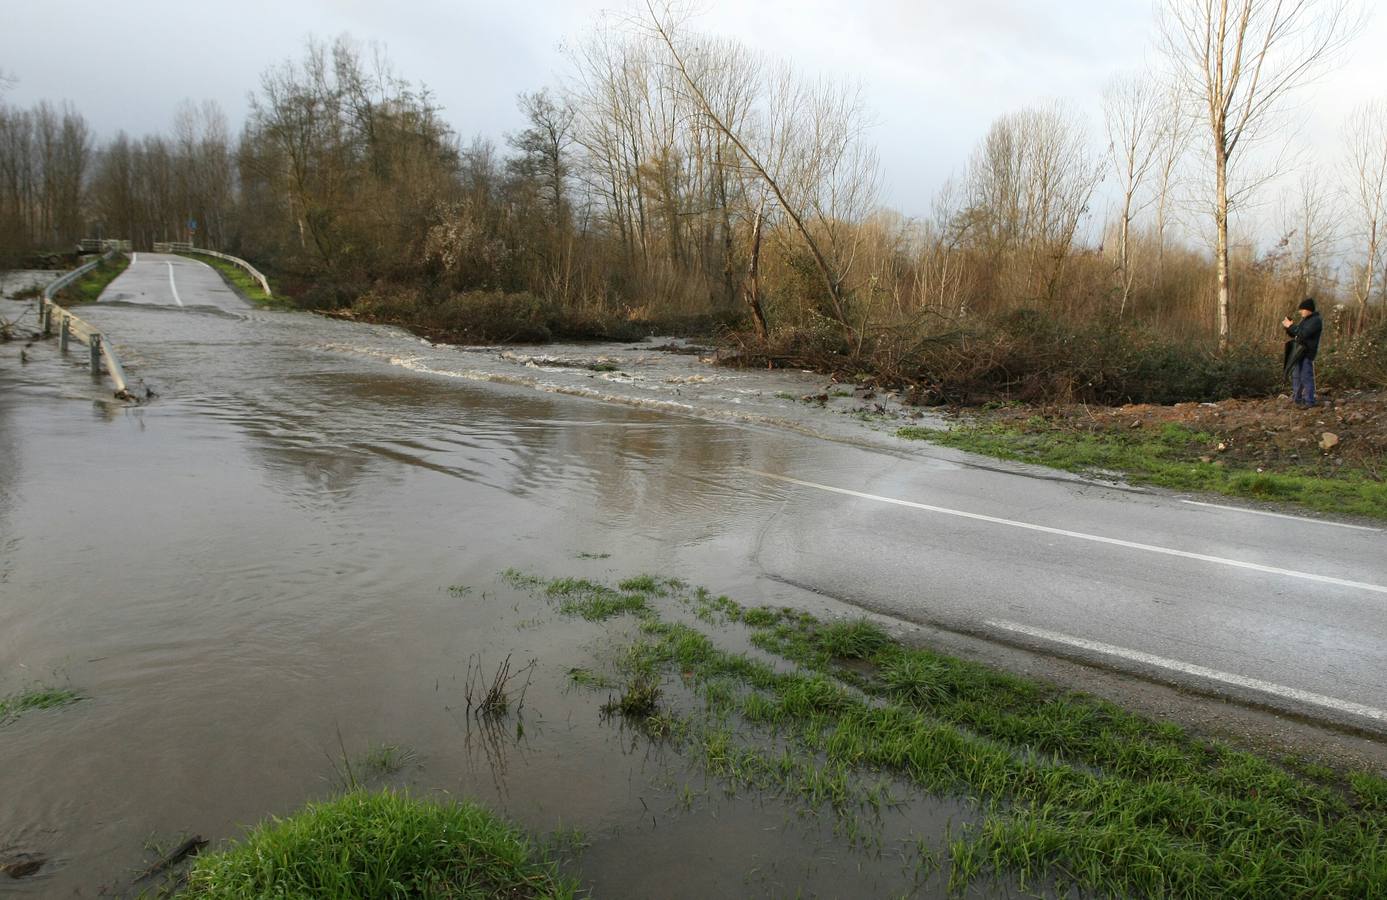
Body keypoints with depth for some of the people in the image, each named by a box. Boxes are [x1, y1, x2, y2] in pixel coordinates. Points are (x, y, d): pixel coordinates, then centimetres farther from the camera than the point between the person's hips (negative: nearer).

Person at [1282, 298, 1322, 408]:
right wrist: (1287, 327, 2)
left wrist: (1291, 326, -17)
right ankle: (1296, 399, 23)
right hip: (1297, 352, 9)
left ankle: (1308, 401, -2)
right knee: (1295, 376, 14)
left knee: (1306, 377, -7)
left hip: (1306, 353, -9)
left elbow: (1303, 333, -24)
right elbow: (1295, 334, 19)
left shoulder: (1315, 321, -12)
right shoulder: (1304, 319, 16)